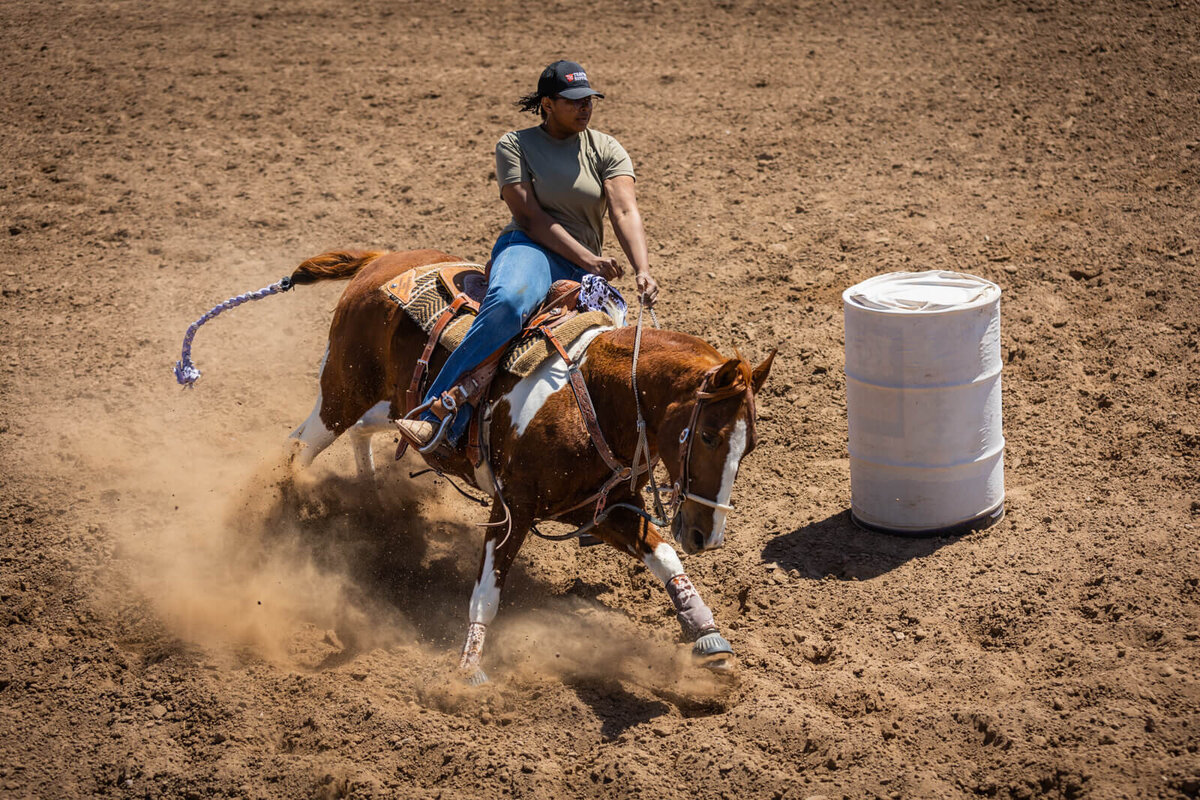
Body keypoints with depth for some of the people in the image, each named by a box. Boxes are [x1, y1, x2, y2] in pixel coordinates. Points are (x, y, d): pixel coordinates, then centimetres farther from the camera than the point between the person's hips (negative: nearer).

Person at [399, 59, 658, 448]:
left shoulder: (607, 150, 11)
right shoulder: (515, 145, 4)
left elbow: (625, 213, -5)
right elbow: (529, 216, -7)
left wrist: (643, 272, -23)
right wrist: (587, 258, -18)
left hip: (584, 270, 5)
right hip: (530, 249, -5)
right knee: (508, 301, -39)